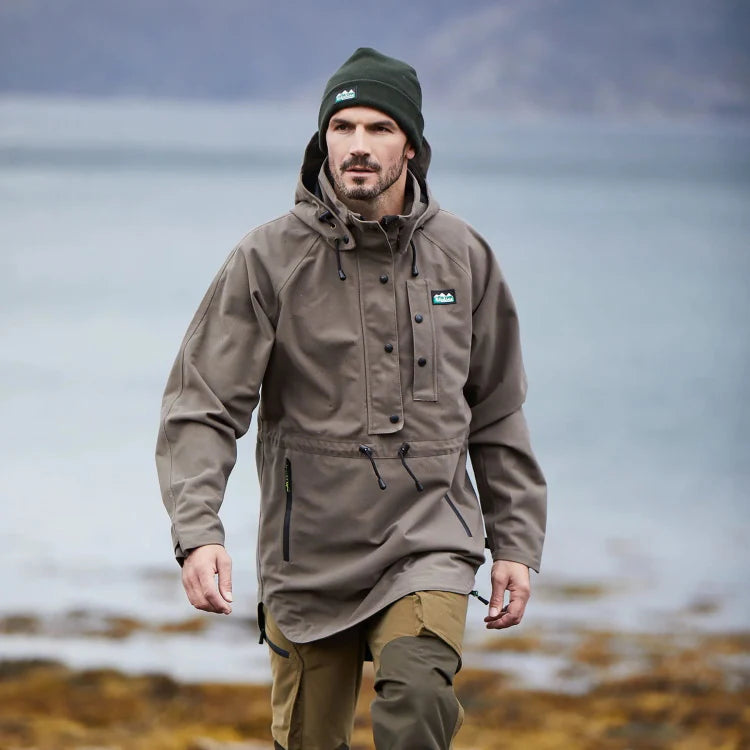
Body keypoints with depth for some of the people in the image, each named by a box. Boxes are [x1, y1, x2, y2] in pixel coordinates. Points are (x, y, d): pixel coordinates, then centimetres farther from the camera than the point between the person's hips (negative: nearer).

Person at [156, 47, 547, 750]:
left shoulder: (462, 256, 4)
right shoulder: (269, 259, -4)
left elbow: (497, 415, 14)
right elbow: (202, 408, -8)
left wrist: (516, 544, 11)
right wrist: (197, 530, -23)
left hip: (429, 541, 0)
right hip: (309, 555, 0)